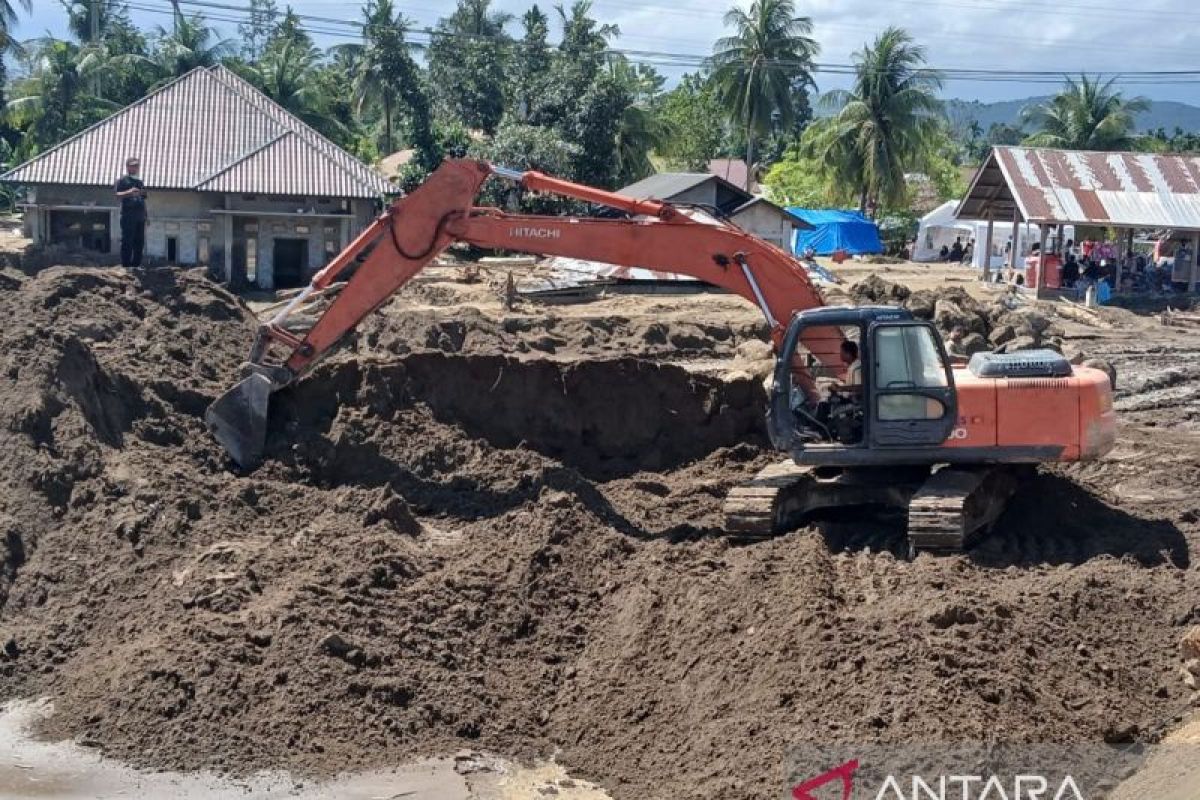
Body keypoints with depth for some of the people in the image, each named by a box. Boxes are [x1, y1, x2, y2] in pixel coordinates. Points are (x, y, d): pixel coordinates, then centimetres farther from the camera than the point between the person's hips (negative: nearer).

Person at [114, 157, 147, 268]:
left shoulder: (140, 182, 22)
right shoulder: (123, 180, 2)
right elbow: (117, 194, -9)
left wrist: (146, 216, 18)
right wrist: (129, 192, -25)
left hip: (140, 216, 7)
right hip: (128, 215, -7)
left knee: (140, 242, 7)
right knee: (127, 241, -7)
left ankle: (136, 264, 13)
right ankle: (126, 265, -5)